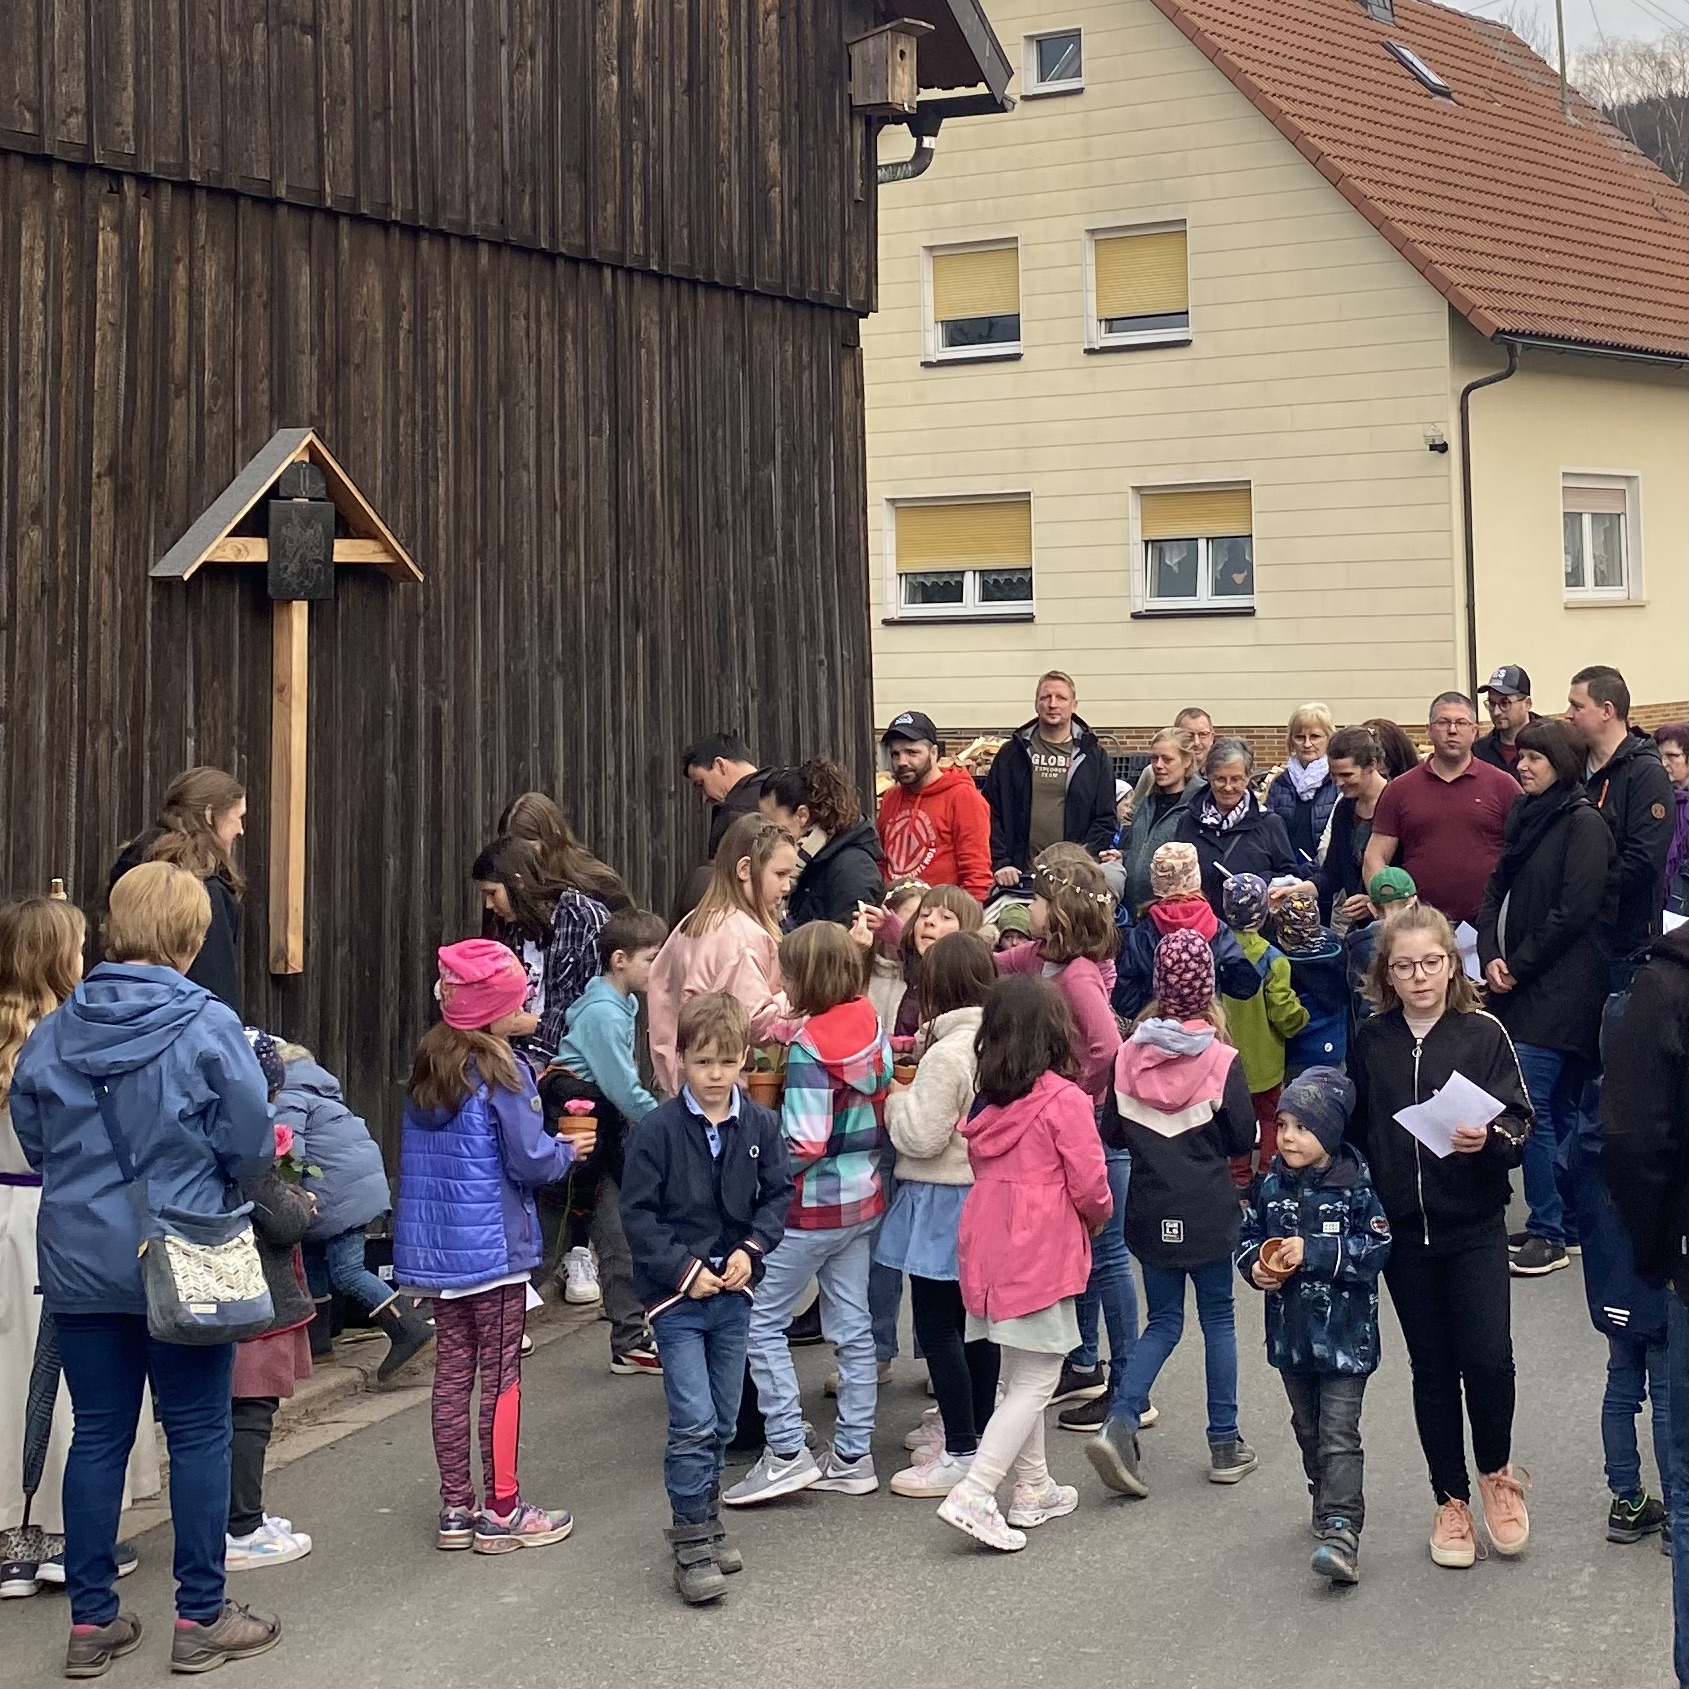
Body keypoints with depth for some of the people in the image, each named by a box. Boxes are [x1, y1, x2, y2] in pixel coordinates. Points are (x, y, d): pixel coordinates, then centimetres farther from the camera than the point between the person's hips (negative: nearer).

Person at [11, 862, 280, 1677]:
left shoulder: (50, 1035, -2)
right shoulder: (208, 1028, -14)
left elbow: (33, 1144, 10)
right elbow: (251, 1149, -10)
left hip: (79, 1264, 4)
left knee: (98, 1435, 13)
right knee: (198, 1435, 8)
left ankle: (91, 1620, 20)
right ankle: (200, 1619, 16)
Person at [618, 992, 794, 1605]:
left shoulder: (761, 1125, 1)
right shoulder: (657, 1129, -10)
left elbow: (778, 1195, 6)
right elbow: (638, 1213, -8)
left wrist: (751, 1248, -9)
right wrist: (683, 1270, -14)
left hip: (733, 1292, 4)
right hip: (676, 1294, -4)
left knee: (723, 1421, 13)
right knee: (693, 1420, -10)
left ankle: (704, 1517, 31)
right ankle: (691, 1541, 0)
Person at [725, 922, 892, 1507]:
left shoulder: (809, 1047, -20)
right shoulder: (874, 1031, 3)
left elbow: (805, 1145, -23)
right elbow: (886, 1115, 9)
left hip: (812, 1207, -8)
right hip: (864, 1199, 8)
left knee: (763, 1320, 2)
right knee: (852, 1325, 12)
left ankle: (787, 1452, 1)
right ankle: (852, 1456, 18)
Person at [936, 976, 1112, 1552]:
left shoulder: (989, 1101, 6)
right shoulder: (1065, 1100, -14)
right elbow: (1089, 1185, -12)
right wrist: (1099, 1217, 10)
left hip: (989, 1244, 7)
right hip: (1043, 1251, -7)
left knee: (1018, 1373, 18)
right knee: (1035, 1380, -1)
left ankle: (1033, 1490, 28)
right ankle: (973, 1496, -11)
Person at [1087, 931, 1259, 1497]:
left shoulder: (1129, 1055, -6)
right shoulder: (1221, 1059, -13)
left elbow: (1112, 1132, 2)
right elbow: (1244, 1137, -6)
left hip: (1151, 1211, 3)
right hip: (1208, 1210, -2)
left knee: (1163, 1321, 14)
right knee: (1218, 1319, 12)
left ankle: (1119, 1424, -5)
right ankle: (1225, 1445, 19)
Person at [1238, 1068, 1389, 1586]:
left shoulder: (1355, 1188, -14)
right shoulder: (1272, 1187, 0)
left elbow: (1376, 1249, -19)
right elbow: (1248, 1237, 10)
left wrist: (1312, 1250, -25)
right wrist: (1255, 1266, -12)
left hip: (1344, 1335, -5)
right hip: (1290, 1333, 6)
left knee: (1339, 1435, -8)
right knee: (1308, 1430, 20)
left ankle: (1340, 1532, -11)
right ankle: (1327, 1504, 38)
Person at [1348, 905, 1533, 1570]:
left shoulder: (1483, 1034, -4)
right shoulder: (1370, 1042, 3)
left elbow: (1518, 1122, -8)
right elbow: (1356, 1129, 10)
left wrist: (1489, 1139, -29)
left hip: (1474, 1226, -2)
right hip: (1403, 1231, 2)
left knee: (1488, 1359, -11)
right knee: (1432, 1367, 9)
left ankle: (1496, 1473, 17)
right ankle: (1451, 1502, 23)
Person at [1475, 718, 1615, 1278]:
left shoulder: (1584, 823, -10)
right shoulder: (1524, 817, 14)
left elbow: (1574, 911, -16)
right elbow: (1496, 890, 13)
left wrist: (1519, 966, -12)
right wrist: (1491, 956, -2)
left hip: (1563, 987, -8)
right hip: (1522, 984, 8)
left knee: (1530, 1103, -12)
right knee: (1560, 1106, 12)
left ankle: (1547, 1232, -5)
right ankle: (1568, 1221, 19)